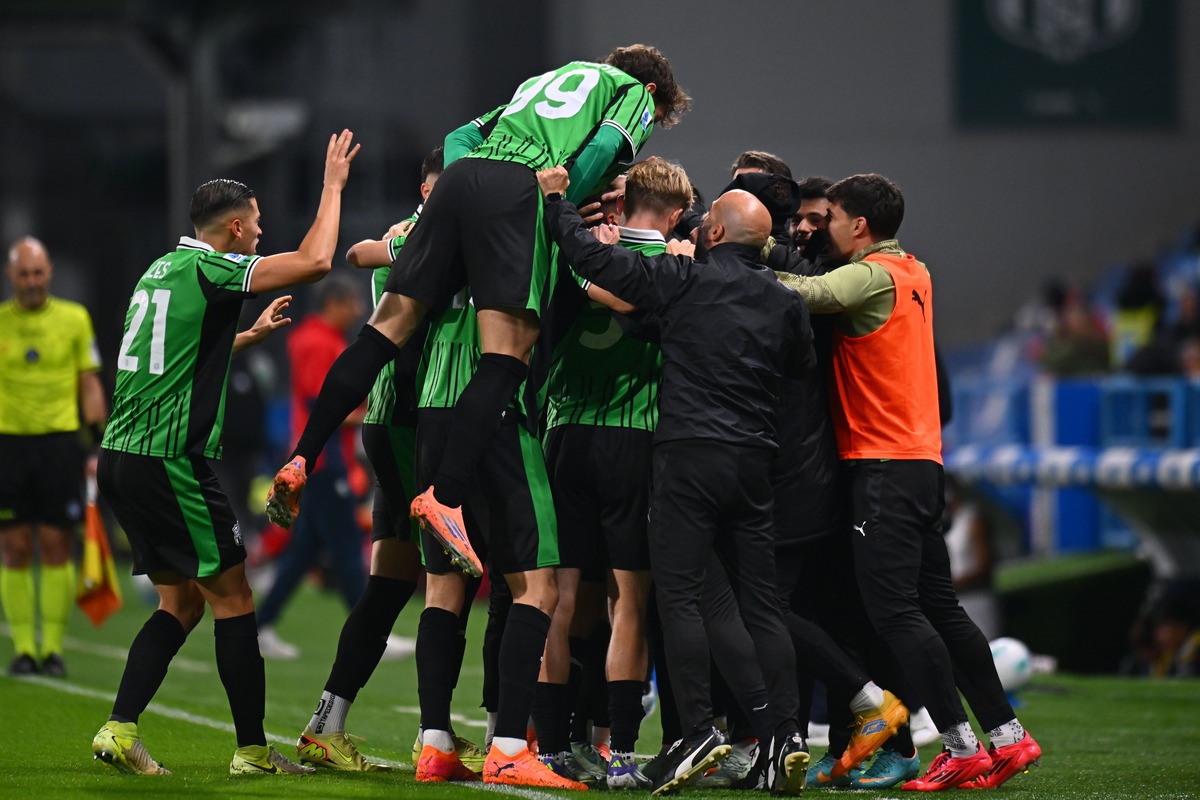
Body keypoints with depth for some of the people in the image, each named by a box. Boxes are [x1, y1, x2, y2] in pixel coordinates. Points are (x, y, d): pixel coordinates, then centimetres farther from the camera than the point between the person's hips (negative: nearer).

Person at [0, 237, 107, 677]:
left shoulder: (74, 319, 6)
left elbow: (90, 385, 9)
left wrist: (100, 444, 1)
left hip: (59, 441, -1)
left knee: (55, 546, -4)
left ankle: (53, 647, 2)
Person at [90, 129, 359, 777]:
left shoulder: (161, 272, 17)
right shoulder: (208, 269, -10)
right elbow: (314, 261, -14)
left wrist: (252, 334, 42)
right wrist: (333, 184, -1)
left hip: (121, 457, 9)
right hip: (169, 462, -9)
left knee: (181, 603, 14)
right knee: (233, 599, -1)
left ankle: (119, 729, 3)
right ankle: (253, 750, 1)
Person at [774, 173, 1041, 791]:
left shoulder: (874, 275, -11)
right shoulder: (915, 274, 16)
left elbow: (811, 294, -26)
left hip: (883, 465, -9)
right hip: (922, 459, 9)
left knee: (894, 610, -9)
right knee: (937, 605, 12)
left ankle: (961, 746, -11)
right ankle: (1006, 735, 11)